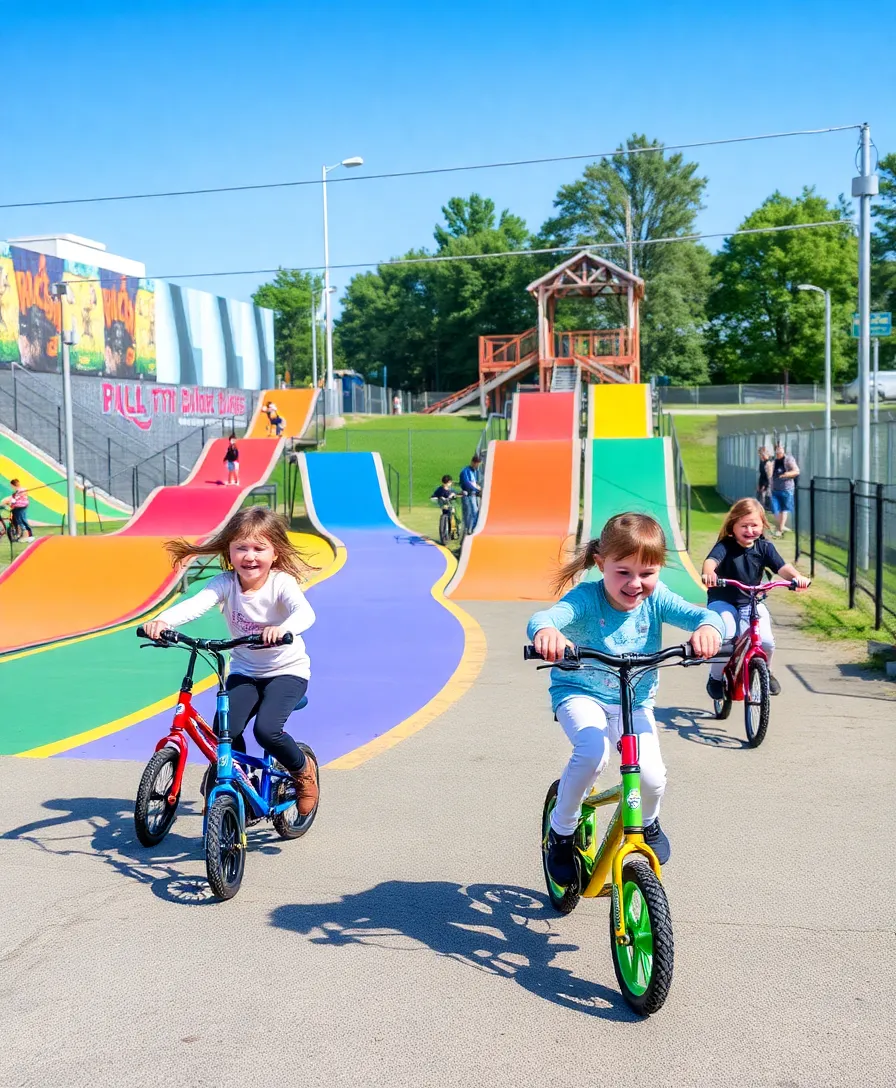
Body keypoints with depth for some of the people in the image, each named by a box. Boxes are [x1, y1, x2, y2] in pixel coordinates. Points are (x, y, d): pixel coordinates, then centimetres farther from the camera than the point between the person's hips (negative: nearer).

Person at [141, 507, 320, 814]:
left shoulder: (281, 582, -19)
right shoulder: (226, 582, -11)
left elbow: (305, 612, -38)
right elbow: (195, 604, -29)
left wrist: (284, 628, -61)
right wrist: (163, 620, -49)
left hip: (287, 670, -3)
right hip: (244, 671, 3)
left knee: (266, 729, -25)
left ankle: (303, 770, 7)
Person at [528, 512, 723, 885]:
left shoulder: (655, 599, -13)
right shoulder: (586, 598, -22)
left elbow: (699, 613, -26)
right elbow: (544, 616, -41)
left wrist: (708, 627, -51)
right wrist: (545, 631, -66)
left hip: (634, 703, 3)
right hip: (579, 693, -3)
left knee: (652, 776, -16)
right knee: (593, 750, -33)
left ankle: (648, 821, 24)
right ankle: (561, 831, -6)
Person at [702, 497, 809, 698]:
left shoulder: (764, 547, -1)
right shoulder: (725, 546, -12)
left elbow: (782, 566, -14)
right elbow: (711, 559, -32)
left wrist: (797, 576, -38)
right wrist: (708, 573, -57)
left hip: (752, 603, 3)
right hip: (723, 601, -3)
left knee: (766, 641, -19)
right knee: (725, 639, -27)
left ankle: (765, 672, 16)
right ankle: (716, 677, 2)